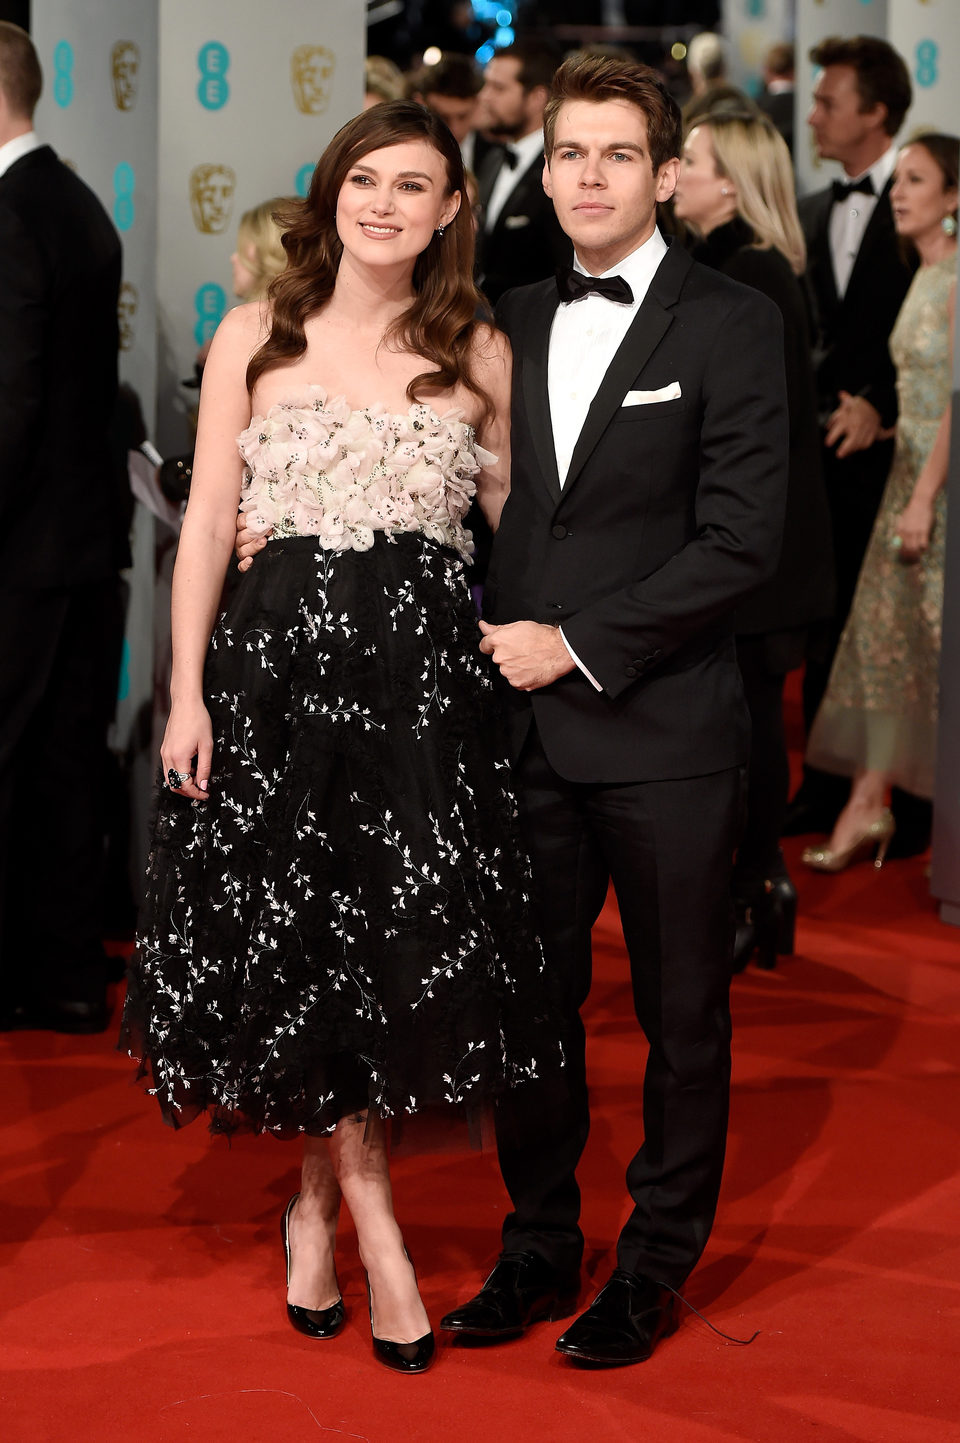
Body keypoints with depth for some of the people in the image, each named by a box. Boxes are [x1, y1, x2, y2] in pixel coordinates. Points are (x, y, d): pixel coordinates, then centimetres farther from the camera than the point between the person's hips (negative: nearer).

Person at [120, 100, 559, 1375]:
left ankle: (323, 1200, 20)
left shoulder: (479, 356, 7)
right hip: (276, 660, 0)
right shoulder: (254, 339, 5)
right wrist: (187, 691, -3)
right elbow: (207, 523, 3)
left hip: (425, 677, 0)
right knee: (291, 943, 2)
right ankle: (371, 1220, 15)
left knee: (407, 948, -1)